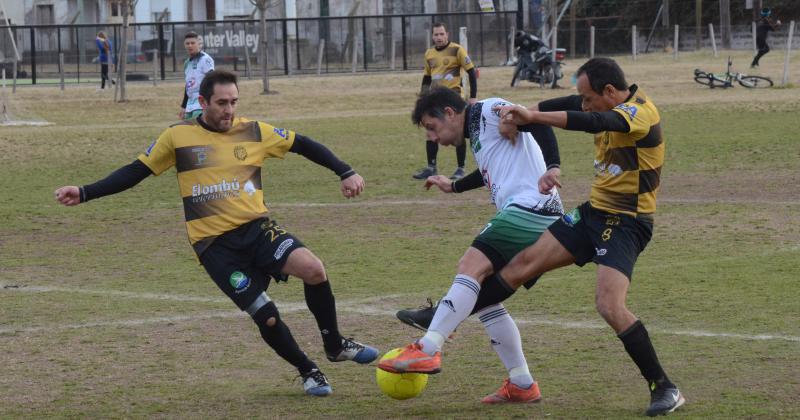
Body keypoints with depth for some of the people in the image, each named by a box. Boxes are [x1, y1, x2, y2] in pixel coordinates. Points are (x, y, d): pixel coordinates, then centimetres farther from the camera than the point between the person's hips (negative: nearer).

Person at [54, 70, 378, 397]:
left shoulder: (254, 132, 7)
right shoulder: (178, 136, 4)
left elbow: (303, 145, 14)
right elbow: (135, 171, 10)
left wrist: (346, 173, 6)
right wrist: (84, 194, 4)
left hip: (256, 227, 2)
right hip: (215, 245, -2)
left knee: (312, 268, -25)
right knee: (266, 317, -12)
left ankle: (335, 346, -2)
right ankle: (309, 372, 15)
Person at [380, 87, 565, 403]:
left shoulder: (487, 111, -1)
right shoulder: (477, 134, 27)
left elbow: (536, 121, -17)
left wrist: (552, 167, -30)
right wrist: (454, 187, 59)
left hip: (530, 208, -10)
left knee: (471, 267, -22)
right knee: (481, 296, 9)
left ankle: (428, 348, -34)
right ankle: (521, 385, 9)